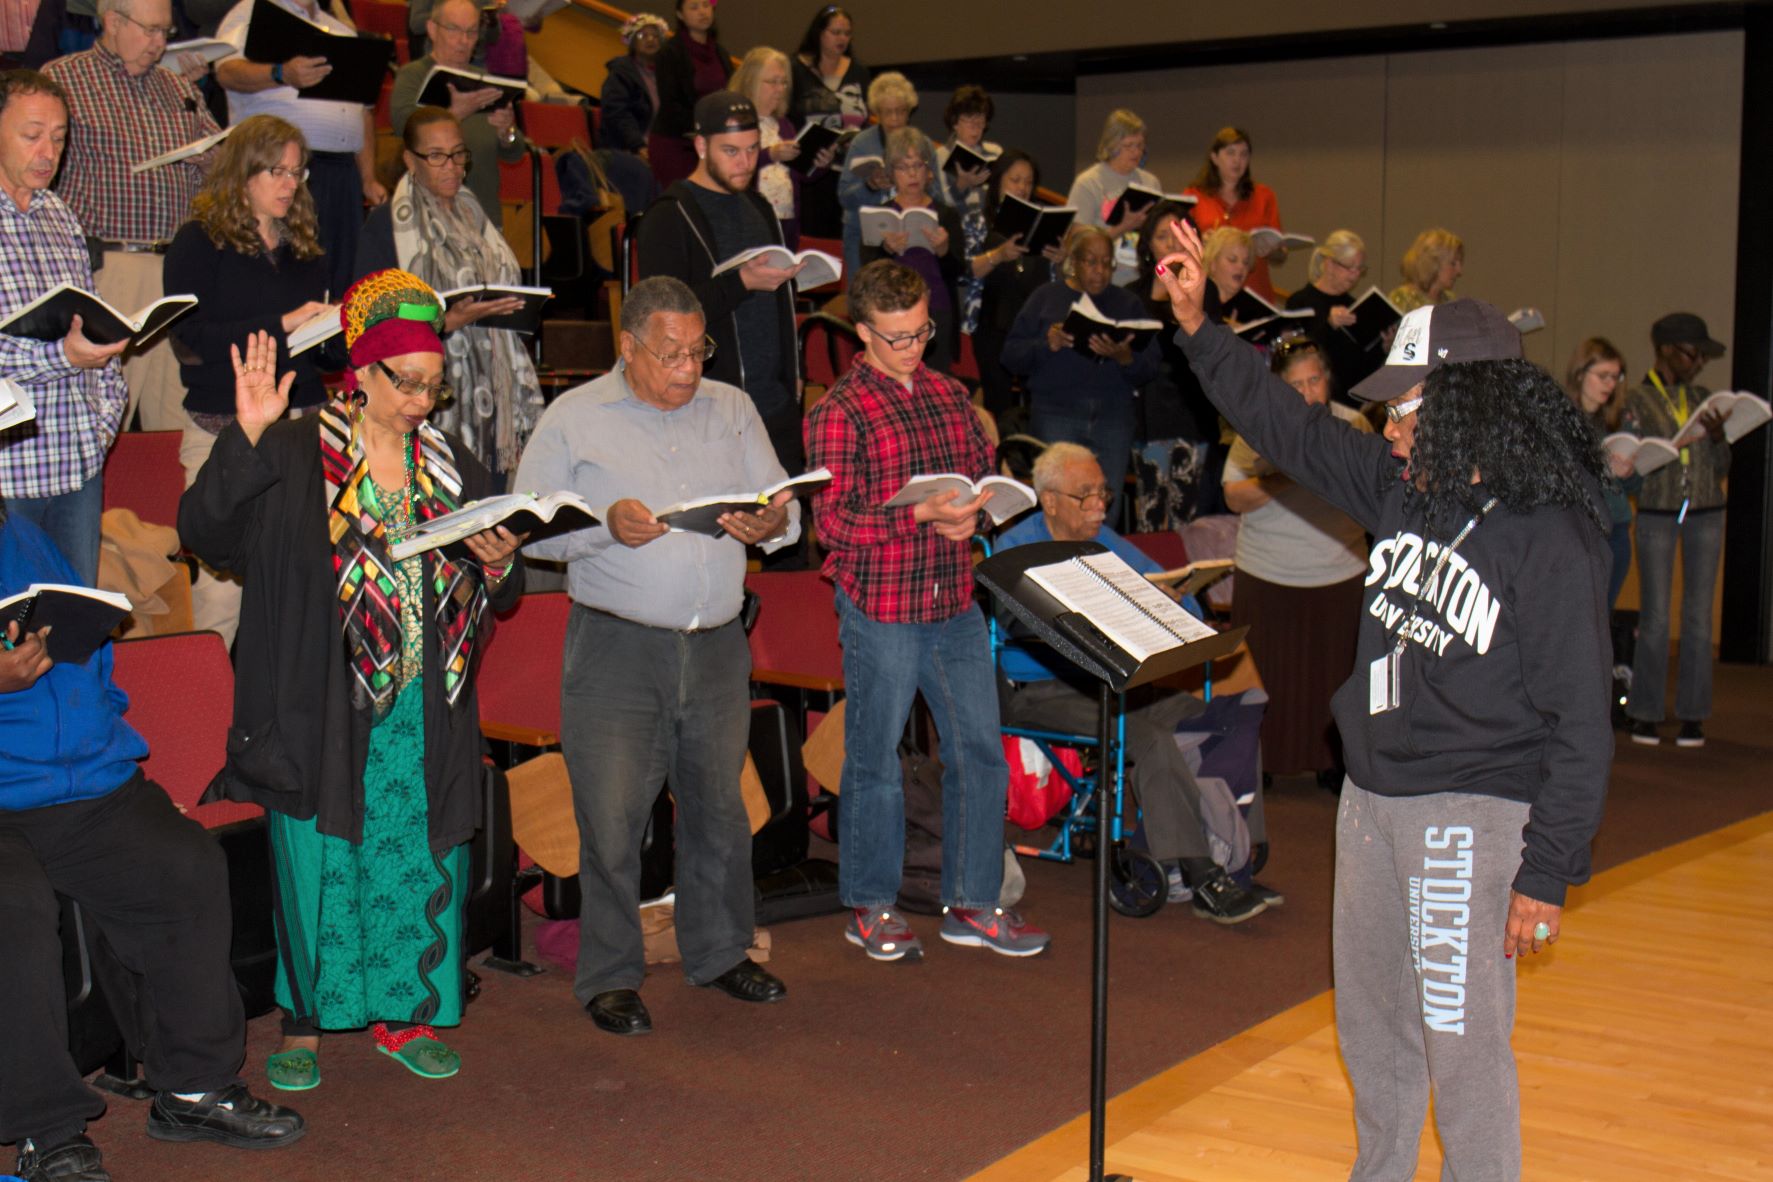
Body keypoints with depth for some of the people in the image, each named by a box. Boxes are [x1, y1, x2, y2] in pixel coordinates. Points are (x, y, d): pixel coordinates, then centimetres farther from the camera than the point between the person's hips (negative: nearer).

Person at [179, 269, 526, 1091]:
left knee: (420, 862, 9)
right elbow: (203, 530, -14)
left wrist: (497, 566, -7)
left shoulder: (454, 469, 11)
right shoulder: (294, 459, -2)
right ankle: (302, 1024, 16)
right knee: (317, 864, 2)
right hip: (321, 713, -4)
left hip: (425, 715, 4)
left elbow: (500, 595, 16)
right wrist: (246, 436, -24)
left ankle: (403, 1014, 25)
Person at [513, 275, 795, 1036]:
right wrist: (606, 525, -20)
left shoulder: (732, 410, 11)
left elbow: (783, 503, 10)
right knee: (611, 818, 0)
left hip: (717, 645, 4)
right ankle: (609, 977, 14)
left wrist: (773, 525, -14)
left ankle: (719, 953, 30)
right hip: (615, 649, -3)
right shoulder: (574, 418, 0)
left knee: (719, 807, 12)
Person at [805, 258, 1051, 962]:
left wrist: (972, 513, -4)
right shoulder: (839, 412, -8)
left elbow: (986, 472, 19)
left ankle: (971, 903, 20)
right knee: (875, 760, 6)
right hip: (880, 611, -6)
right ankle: (871, 906, 21)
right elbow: (832, 520, -13)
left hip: (955, 605, 6)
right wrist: (922, 514, -22)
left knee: (980, 751, 8)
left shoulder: (950, 395, 12)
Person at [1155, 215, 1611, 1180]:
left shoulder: (1551, 541, -16)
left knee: (1462, 1038, -4)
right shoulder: (1405, 489, 3)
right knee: (1368, 1019, 19)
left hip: (1470, 815, -8)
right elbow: (1291, 429, 15)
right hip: (1371, 796, 8)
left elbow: (1579, 721, -14)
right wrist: (1198, 329, 11)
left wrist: (1548, 873, -15)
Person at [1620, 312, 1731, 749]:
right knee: (1654, 618, -2)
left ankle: (1693, 713, 9)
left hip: (1706, 515, 3)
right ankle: (1645, 713, 7)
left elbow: (1722, 469, 10)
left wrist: (1718, 437, -9)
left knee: (1698, 617, 2)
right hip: (1656, 513, -3)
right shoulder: (1637, 400, 1)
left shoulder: (1704, 399, 12)